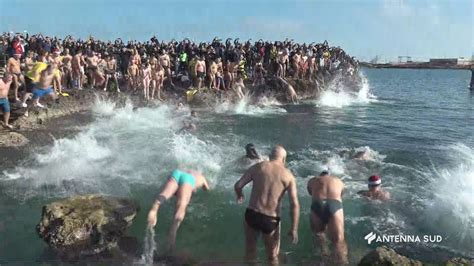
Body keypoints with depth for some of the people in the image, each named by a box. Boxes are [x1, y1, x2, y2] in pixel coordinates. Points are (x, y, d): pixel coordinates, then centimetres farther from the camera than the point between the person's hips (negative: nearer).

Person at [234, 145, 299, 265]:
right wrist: (294, 229, -1)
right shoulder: (288, 175, 1)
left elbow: (238, 185, 0)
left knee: (250, 250, 25)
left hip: (252, 215, 1)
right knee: (272, 256, 21)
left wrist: (239, 195, 22)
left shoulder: (258, 167, 2)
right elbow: (294, 204, -7)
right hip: (271, 220, -1)